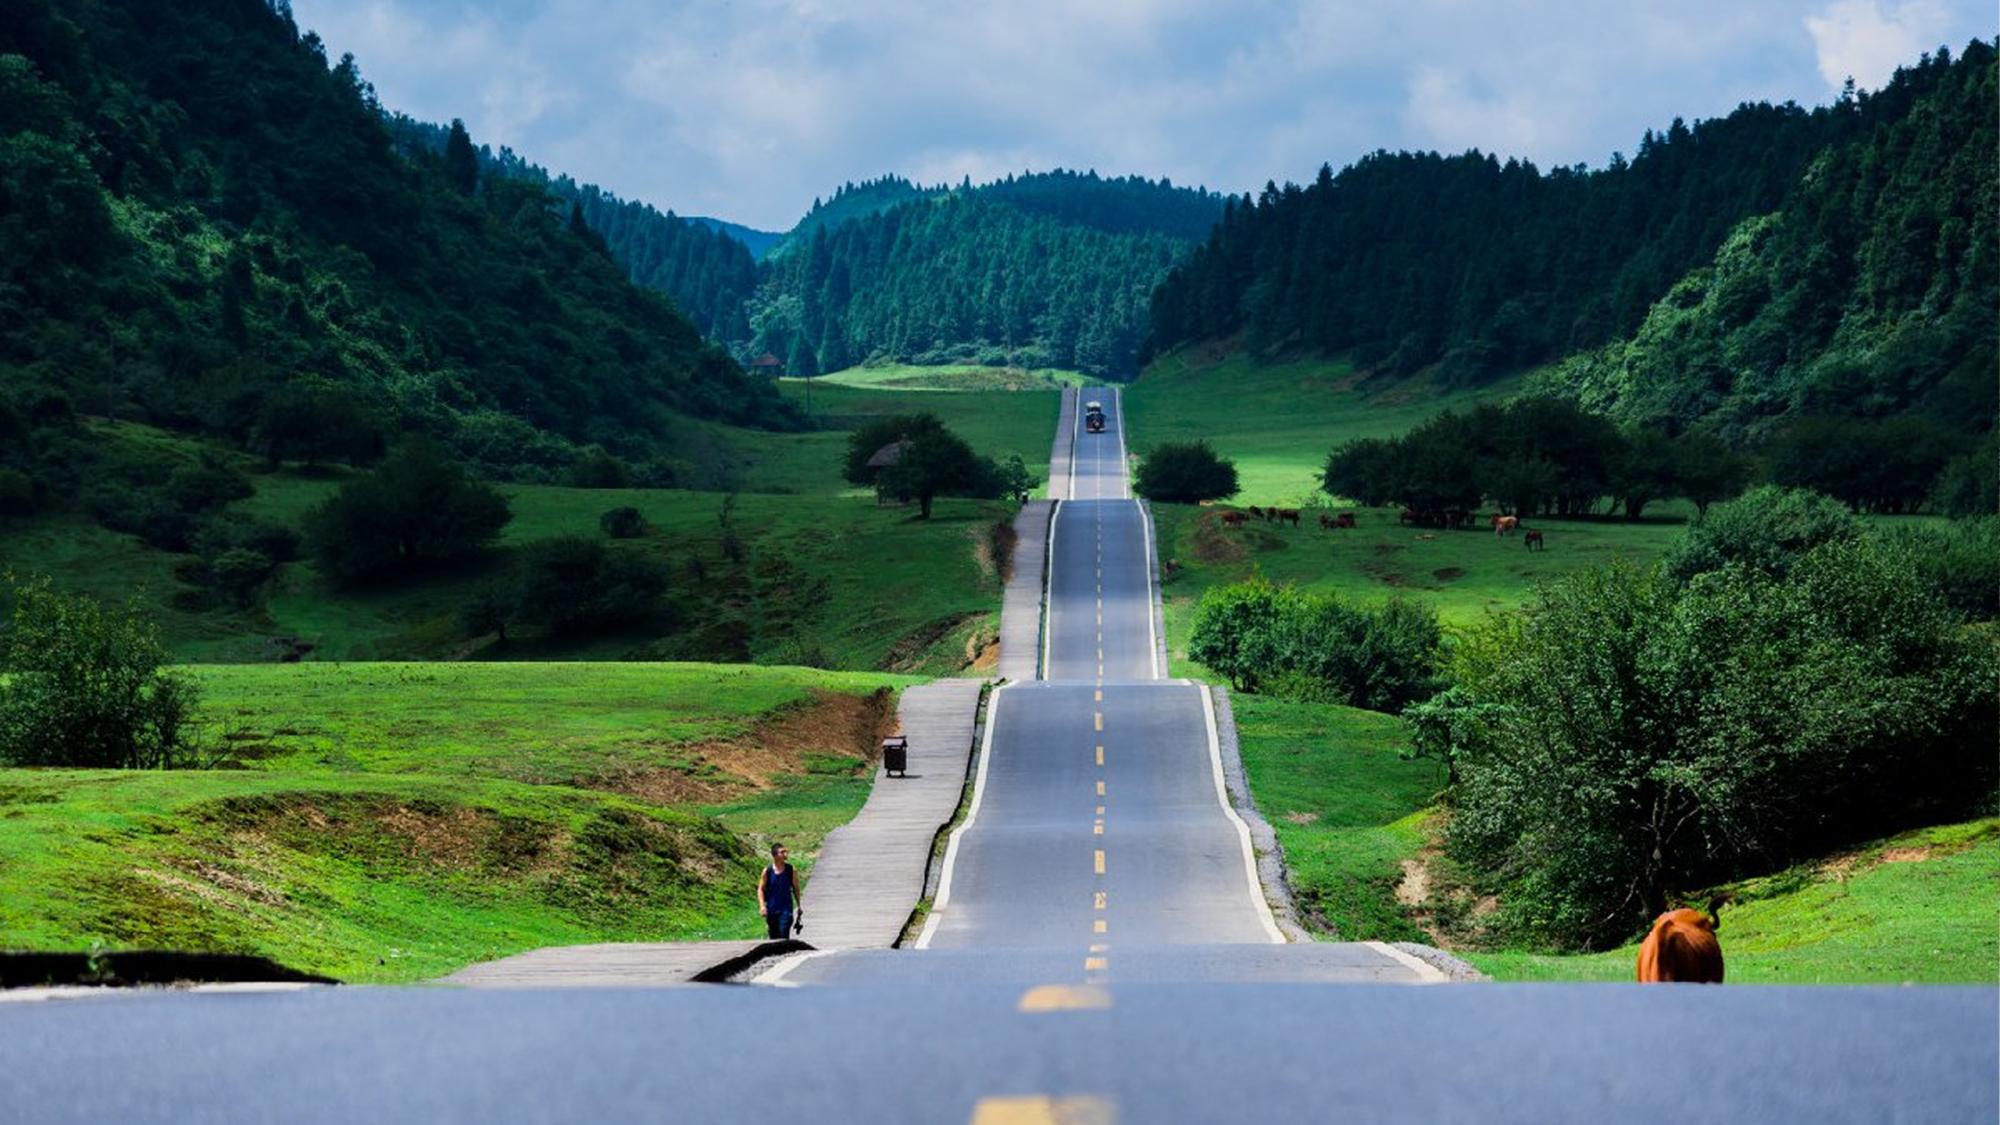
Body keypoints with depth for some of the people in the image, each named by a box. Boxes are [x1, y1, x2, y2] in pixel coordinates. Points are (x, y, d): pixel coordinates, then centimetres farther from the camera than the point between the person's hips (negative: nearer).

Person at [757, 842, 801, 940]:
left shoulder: (791, 871, -1)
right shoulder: (767, 871, -3)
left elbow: (796, 888, 9)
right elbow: (760, 889, 2)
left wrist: (798, 906, 13)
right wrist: (762, 905, -10)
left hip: (786, 909, -1)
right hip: (771, 909, 1)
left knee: (784, 934, -17)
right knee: (773, 936, 10)